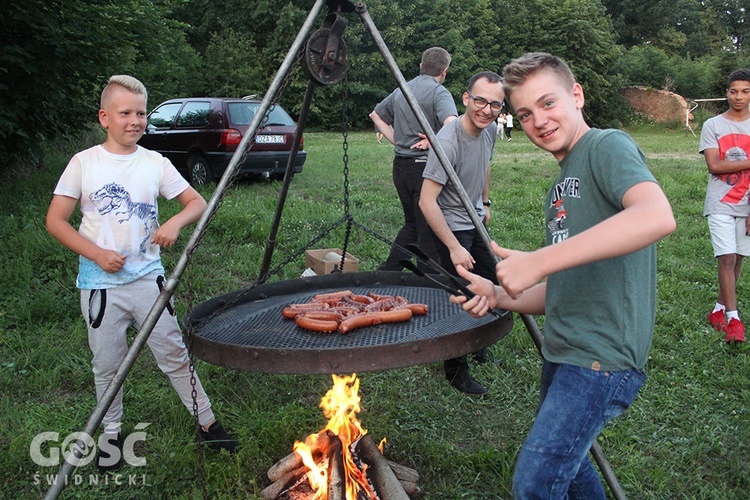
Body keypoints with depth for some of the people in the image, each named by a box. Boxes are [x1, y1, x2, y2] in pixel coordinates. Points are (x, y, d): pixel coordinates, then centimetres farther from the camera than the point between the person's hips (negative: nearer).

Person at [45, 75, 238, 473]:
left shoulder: (155, 163, 1)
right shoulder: (84, 163, -3)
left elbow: (197, 202, 4)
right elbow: (56, 220, -1)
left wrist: (176, 221, -17)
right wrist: (96, 253, -14)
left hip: (148, 277, 1)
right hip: (101, 283, -1)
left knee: (173, 354, 6)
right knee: (107, 365, 11)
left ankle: (207, 422, 20)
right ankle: (111, 435, 31)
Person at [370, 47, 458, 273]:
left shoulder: (400, 91, 12)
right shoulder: (439, 93, -10)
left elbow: (376, 115, 25)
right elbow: (452, 125, -28)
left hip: (400, 165, 8)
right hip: (425, 167, -7)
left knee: (411, 224, 21)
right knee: (429, 232, 1)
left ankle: (385, 274, 23)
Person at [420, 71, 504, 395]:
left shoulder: (490, 130, -3)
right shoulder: (448, 141, -29)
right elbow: (427, 202, -31)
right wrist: (454, 248, -31)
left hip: (476, 221, 9)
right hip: (451, 226, -9)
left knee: (488, 281, 19)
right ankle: (456, 371, 11)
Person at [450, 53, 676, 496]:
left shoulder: (608, 147, -10)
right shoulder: (563, 183, 16)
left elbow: (657, 216, -33)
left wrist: (538, 262, -32)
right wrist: (498, 296, 1)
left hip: (602, 358, -9)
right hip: (564, 354, 9)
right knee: (566, 463, 22)